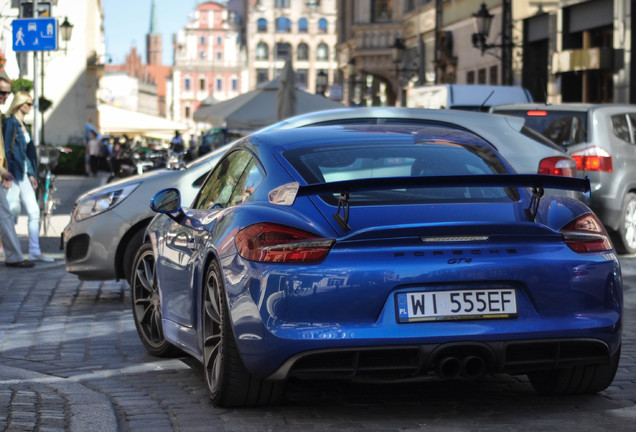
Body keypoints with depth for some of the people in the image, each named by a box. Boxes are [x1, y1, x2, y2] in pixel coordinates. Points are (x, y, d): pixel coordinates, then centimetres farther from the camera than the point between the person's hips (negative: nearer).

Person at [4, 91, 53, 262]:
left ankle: (35, 251, 9)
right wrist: (9, 175, -19)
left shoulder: (22, 125, 16)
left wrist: (31, 174, 15)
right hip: (13, 174, -9)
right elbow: (8, 150, -15)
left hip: (23, 174, 9)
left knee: (34, 211, 6)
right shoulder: (10, 123, -11)